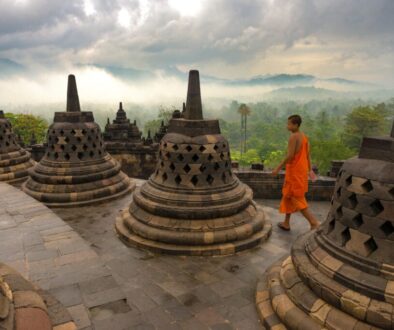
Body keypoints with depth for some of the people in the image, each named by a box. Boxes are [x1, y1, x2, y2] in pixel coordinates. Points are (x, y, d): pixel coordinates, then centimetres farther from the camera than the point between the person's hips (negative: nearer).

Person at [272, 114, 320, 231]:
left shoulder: (293, 136, -17)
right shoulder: (304, 136, 10)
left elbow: (290, 156, -21)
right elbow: (308, 154, 14)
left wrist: (278, 168, -15)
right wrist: (310, 169, 19)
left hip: (294, 171, -9)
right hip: (301, 170, 9)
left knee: (296, 198, -3)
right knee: (288, 196, 17)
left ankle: (314, 223, -6)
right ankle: (286, 223, 25)